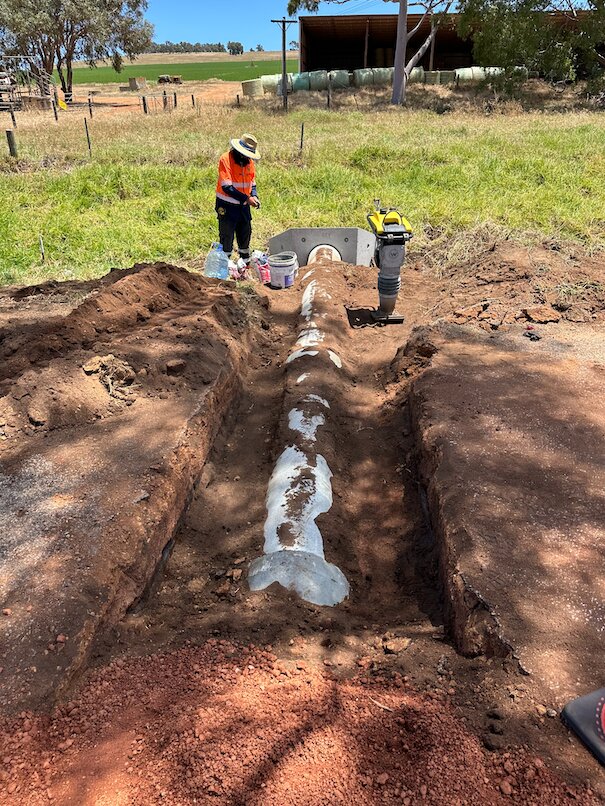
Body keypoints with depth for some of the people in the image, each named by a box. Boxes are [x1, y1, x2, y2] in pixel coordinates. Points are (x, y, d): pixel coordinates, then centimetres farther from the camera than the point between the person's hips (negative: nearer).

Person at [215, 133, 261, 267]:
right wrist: (246, 198, -26)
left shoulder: (249, 161, 4)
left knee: (245, 236, 16)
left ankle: (246, 264, 31)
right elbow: (226, 187, -24)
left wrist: (254, 196, -7)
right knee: (226, 238, 0)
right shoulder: (226, 159, -17)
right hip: (227, 206, -6)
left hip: (243, 206, 7)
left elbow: (252, 182, 15)